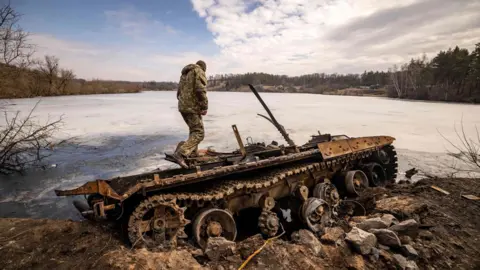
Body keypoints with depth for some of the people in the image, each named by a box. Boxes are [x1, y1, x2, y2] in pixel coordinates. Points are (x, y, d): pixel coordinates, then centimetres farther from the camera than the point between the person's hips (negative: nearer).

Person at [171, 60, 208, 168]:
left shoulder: (185, 73, 24)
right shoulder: (199, 71, -3)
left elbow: (179, 91, 26)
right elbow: (201, 90, -17)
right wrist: (204, 107, -14)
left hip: (182, 106, 9)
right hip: (192, 107, -9)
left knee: (193, 130, 22)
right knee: (199, 133, -11)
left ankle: (193, 154, 26)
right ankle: (180, 154, -25)